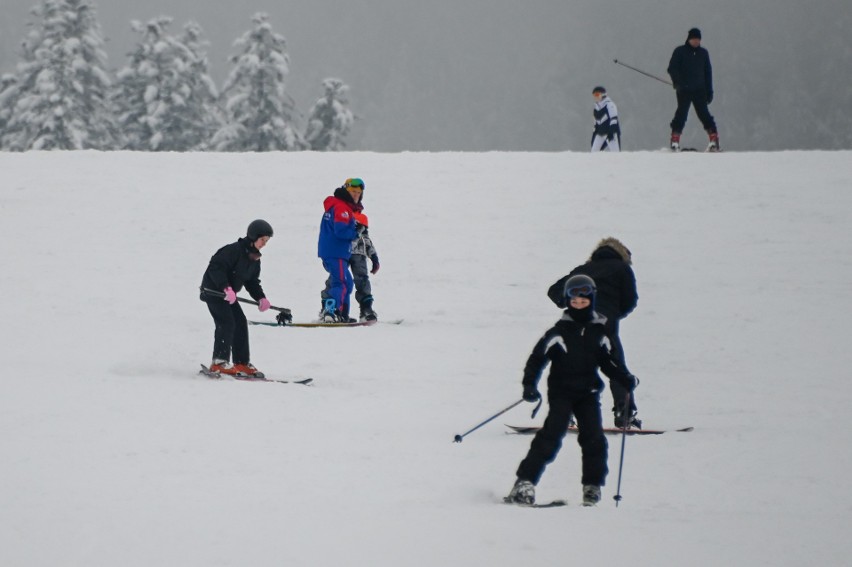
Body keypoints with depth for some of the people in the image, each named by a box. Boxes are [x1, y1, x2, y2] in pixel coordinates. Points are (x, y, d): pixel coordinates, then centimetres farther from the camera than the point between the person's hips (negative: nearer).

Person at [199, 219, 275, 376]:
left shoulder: (255, 259, 7)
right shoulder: (234, 250, -22)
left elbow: (252, 281, 13)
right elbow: (216, 267, -28)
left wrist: (261, 298, -3)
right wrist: (226, 288, -35)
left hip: (228, 294, 9)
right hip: (213, 291, -9)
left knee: (241, 323, 4)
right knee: (227, 323, -18)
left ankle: (242, 363, 10)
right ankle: (219, 362, -15)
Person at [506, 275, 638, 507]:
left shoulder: (598, 332, 9)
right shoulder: (560, 331, -4)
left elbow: (608, 361, 18)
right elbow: (538, 357, -6)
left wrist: (626, 378, 4)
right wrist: (529, 384, -17)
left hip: (588, 394, 4)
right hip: (561, 392, -4)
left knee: (594, 439, -7)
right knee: (552, 436, -16)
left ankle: (592, 487, 6)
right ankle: (525, 482, -15)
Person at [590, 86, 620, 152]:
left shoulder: (609, 104, -7)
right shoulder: (596, 107, 15)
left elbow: (613, 119, -15)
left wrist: (611, 131, -23)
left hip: (611, 132, -8)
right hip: (600, 134, 8)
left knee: (614, 151, -15)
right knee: (594, 151, 1)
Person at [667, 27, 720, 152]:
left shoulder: (703, 53, 12)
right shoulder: (680, 51, 2)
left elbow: (708, 72, 16)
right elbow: (672, 69, -2)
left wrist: (709, 91, 12)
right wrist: (678, 83, -17)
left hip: (699, 90, 3)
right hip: (684, 90, -3)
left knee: (704, 114, 0)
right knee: (682, 113, -9)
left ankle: (714, 139, 0)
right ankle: (675, 140, -8)